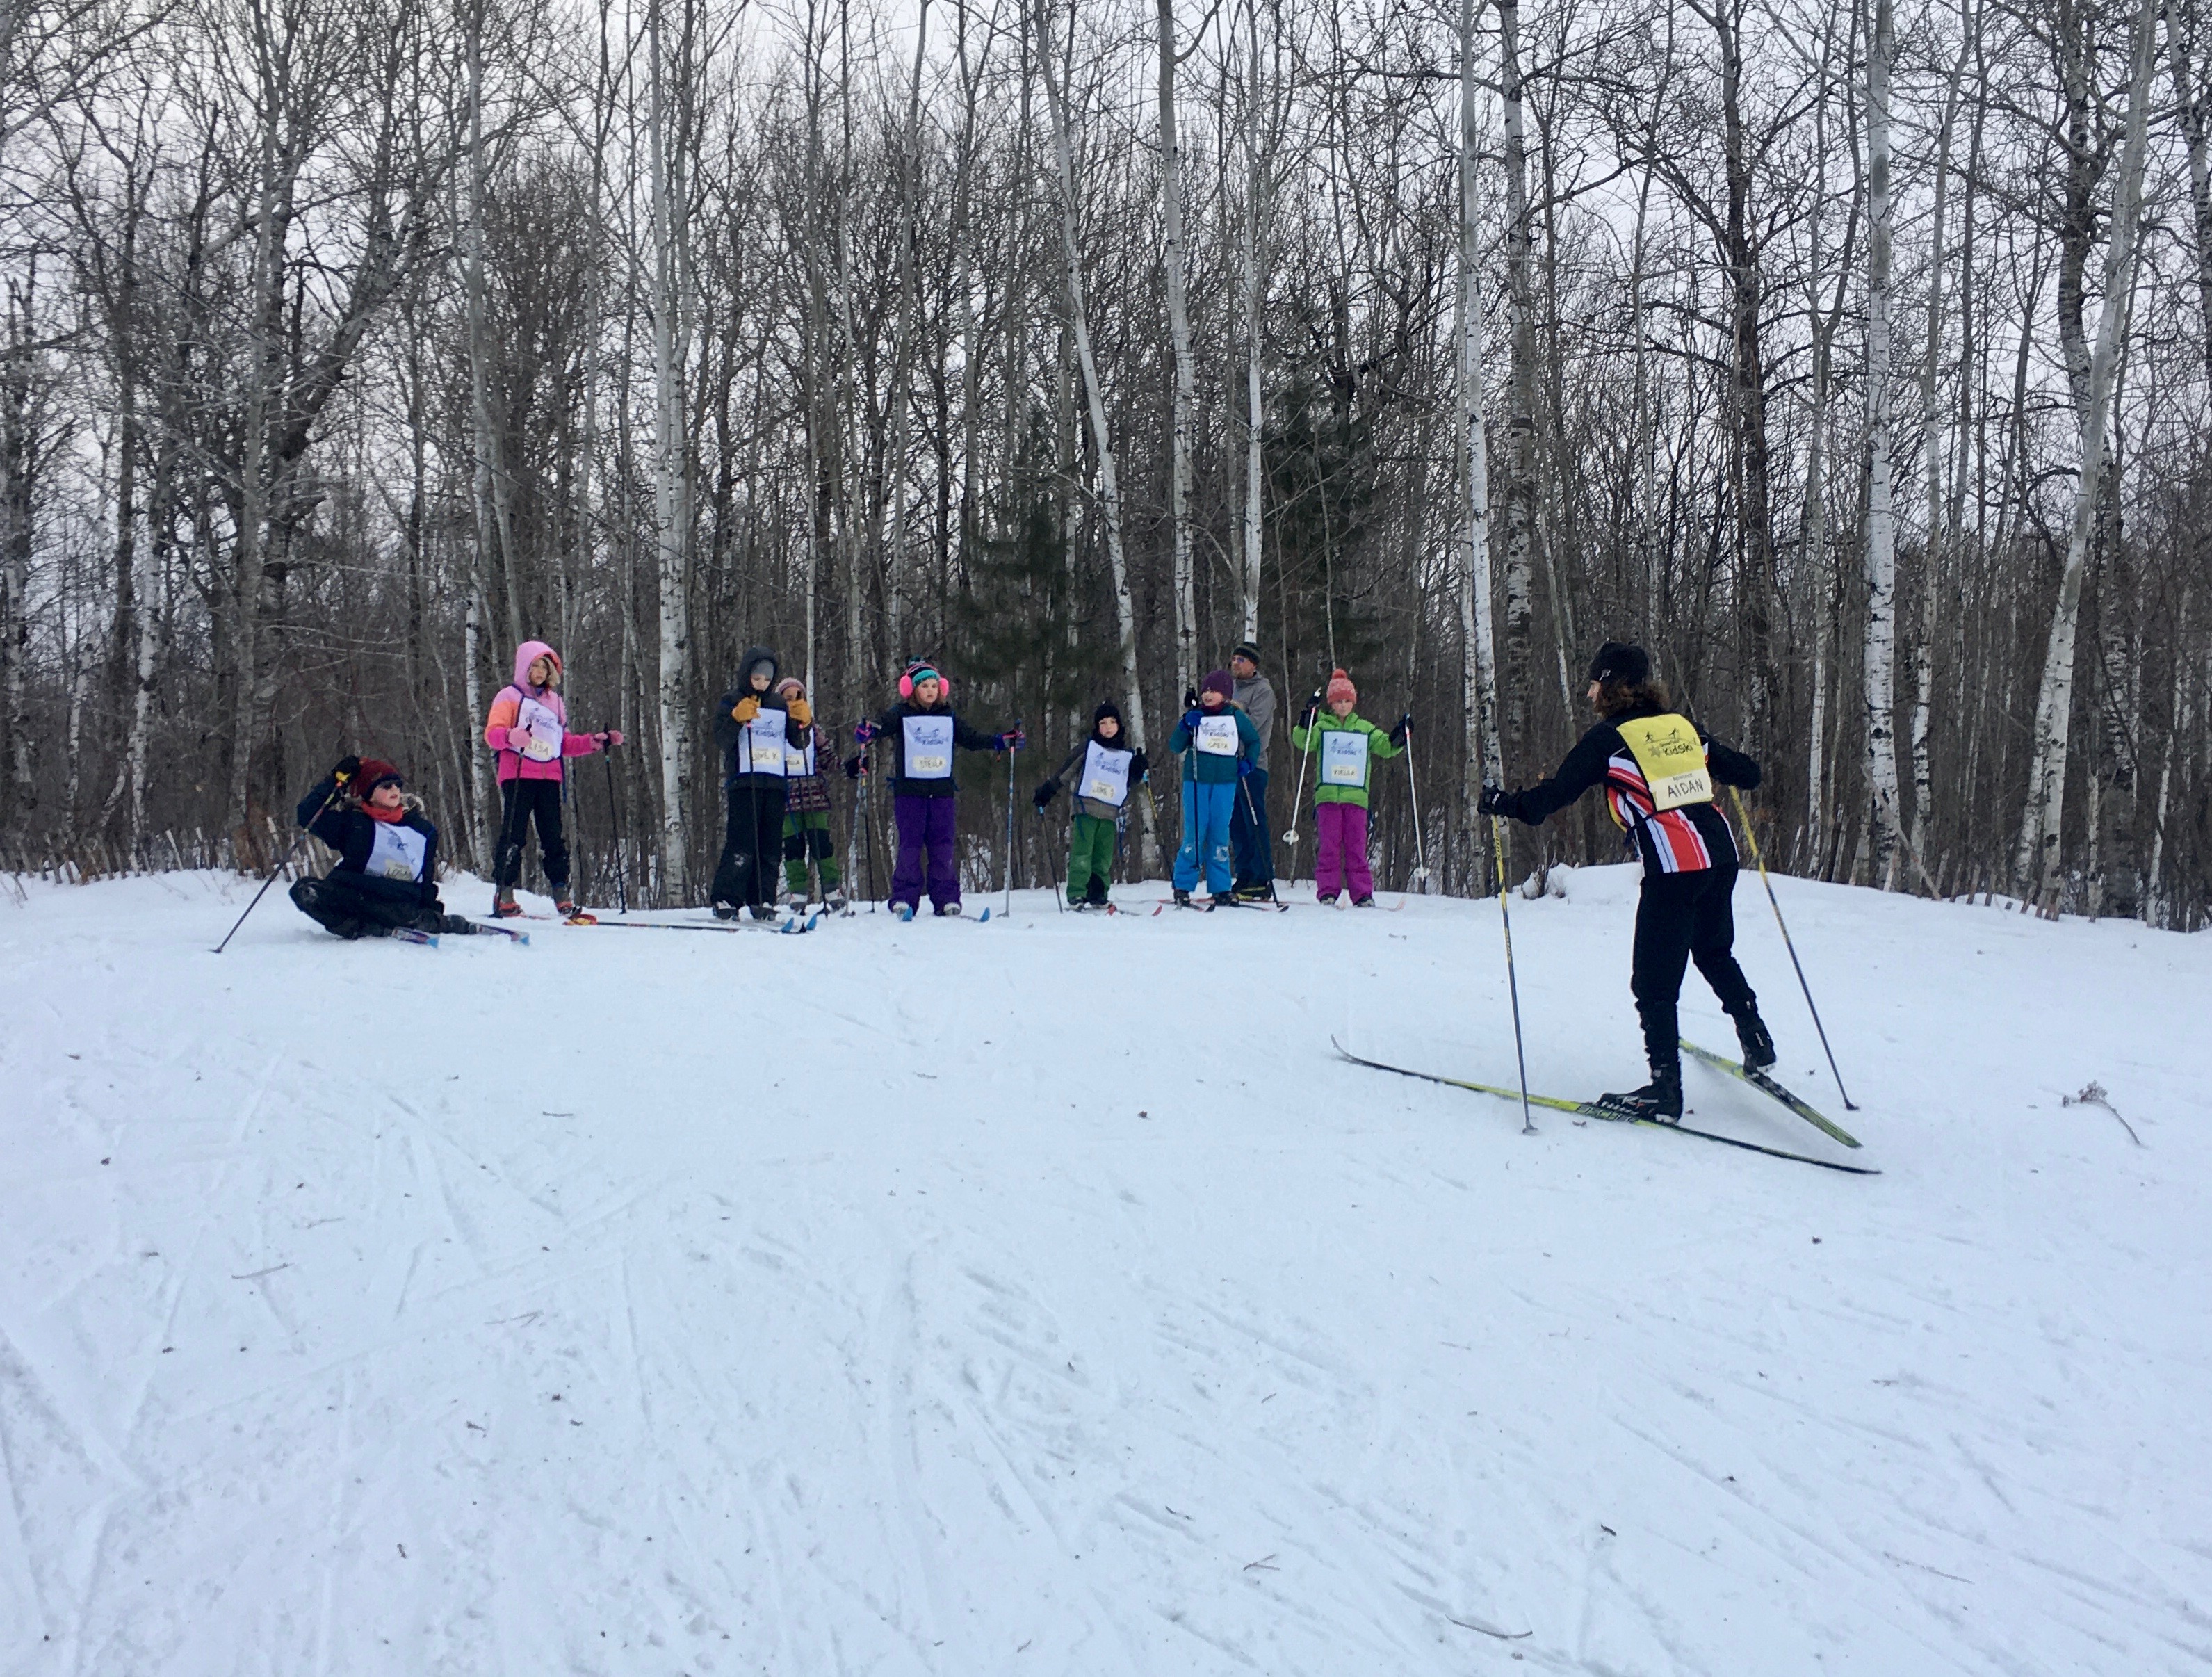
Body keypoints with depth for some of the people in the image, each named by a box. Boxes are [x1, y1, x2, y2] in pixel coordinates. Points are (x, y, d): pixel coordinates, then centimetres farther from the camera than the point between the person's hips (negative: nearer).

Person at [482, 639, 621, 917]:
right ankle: (504, 894, -4)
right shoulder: (510, 696, 6)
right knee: (513, 835, -6)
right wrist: (511, 736, -27)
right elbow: (492, 733, -5)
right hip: (517, 776, -5)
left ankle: (561, 894, 2)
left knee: (553, 837, 2)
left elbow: (564, 744, 24)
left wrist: (595, 741, 13)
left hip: (549, 779, 5)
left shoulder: (555, 702, 23)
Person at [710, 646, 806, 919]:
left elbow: (798, 742, 15)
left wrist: (804, 722, -5)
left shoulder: (780, 704, 17)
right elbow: (721, 742, -5)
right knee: (742, 845, -12)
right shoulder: (730, 702, 6)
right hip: (743, 781, -4)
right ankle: (725, 899, -7)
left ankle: (763, 900, 8)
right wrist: (737, 718, -20)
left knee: (770, 847, 3)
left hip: (775, 783, 4)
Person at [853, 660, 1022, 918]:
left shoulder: (948, 717, 14)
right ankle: (904, 899, 1)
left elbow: (972, 739, 18)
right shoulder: (901, 714, 3)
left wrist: (1004, 741, 9)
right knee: (910, 844, -3)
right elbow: (881, 725, -14)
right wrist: (867, 731, -37)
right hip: (909, 790, -3)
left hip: (942, 790, 3)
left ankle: (947, 898, 3)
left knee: (942, 844, 1)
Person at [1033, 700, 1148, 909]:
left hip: (1110, 813, 3)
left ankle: (1097, 895, 7)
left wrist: (1137, 771, 2)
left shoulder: (1127, 753, 14)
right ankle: (1077, 895, -9)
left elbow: (1129, 783, 22)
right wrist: (1047, 791, 4)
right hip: (1086, 808, -3)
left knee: (1104, 858, 2)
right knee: (1082, 854, -10)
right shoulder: (1088, 747, 5)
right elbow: (1065, 770, 8)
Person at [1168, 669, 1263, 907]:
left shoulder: (1236, 717, 7)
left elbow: (1254, 741, 21)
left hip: (1225, 782, 1)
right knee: (1195, 833, -4)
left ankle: (1221, 888, 8)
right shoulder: (1195, 716, 4)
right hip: (1196, 781, -1)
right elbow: (1175, 747, 1)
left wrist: (1248, 762, 5)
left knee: (1220, 833, 3)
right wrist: (1186, 726, -15)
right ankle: (1182, 886, 3)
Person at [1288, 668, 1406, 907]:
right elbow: (1303, 742, -5)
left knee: (1356, 847, 0)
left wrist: (1400, 733, 0)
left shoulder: (1364, 729, 15)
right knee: (1328, 845, -5)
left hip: (1356, 796, 1)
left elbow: (1386, 747, 16)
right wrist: (1306, 721, -19)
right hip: (1327, 795, -1)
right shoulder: (1322, 726, 9)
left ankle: (1363, 894, 0)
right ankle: (1328, 891, -2)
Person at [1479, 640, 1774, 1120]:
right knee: (1715, 955, 29)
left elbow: (1556, 794, -5)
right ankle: (1757, 1042, 30)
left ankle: (1665, 1089, 1)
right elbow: (1746, 774, 21)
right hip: (1720, 854, 7)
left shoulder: (1608, 737, -1)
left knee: (1654, 981, 2)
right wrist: (1714, 767, 43)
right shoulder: (1683, 726, 15)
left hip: (1673, 868, -7)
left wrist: (1503, 804, 9)